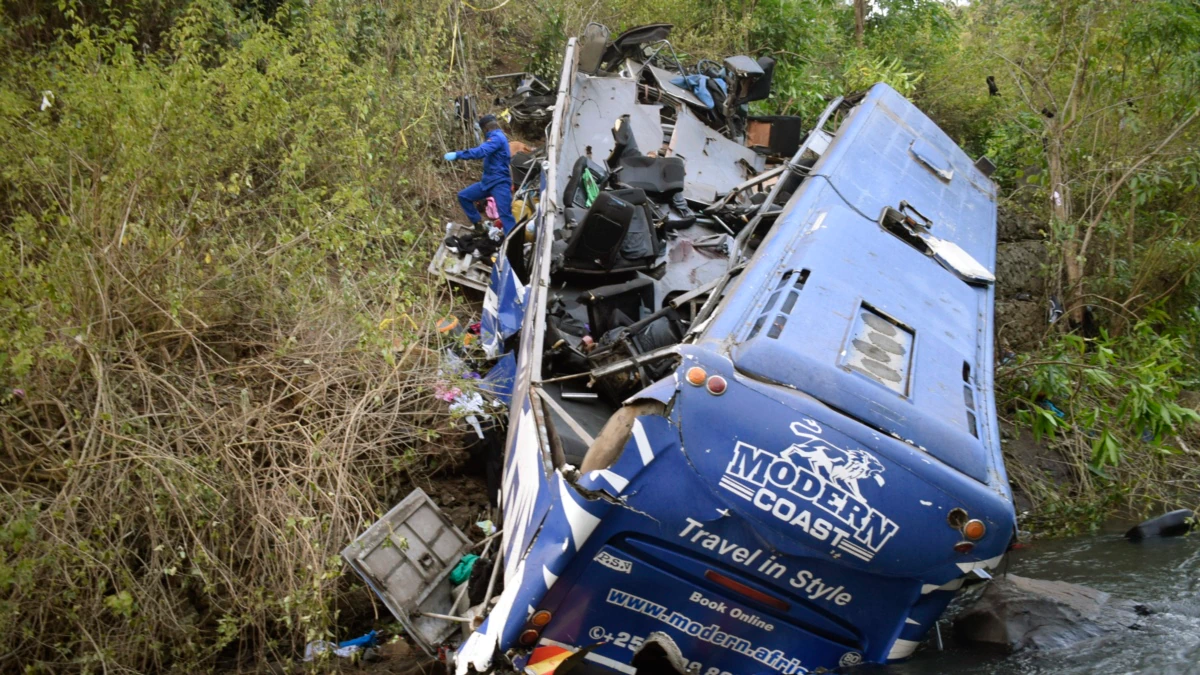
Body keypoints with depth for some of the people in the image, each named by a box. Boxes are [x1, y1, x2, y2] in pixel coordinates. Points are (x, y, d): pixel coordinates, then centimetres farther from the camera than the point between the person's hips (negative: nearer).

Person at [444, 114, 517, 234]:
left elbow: (481, 152, -30)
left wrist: (457, 155, -30)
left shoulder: (497, 137, -14)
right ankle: (478, 225, 18)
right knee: (464, 196, 11)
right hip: (489, 181, 11)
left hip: (499, 183, -11)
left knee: (505, 215, -15)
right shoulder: (497, 137, 20)